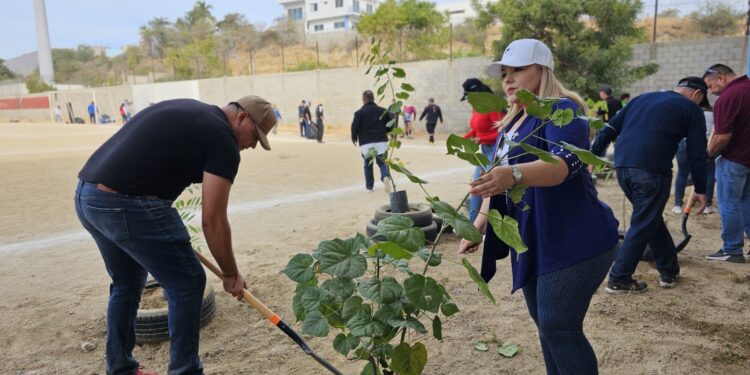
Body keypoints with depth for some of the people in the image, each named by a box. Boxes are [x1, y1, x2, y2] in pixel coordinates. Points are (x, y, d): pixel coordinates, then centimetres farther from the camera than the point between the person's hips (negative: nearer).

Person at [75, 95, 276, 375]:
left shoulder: (185, 110, 22)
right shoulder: (223, 141, -4)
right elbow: (213, 220, -8)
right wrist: (231, 274, 5)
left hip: (85, 195, 10)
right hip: (127, 205, -10)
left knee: (126, 284, 25)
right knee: (187, 284, 5)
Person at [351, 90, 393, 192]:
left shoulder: (359, 113, -5)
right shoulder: (383, 111, 5)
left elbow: (354, 127, -7)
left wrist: (354, 138, 11)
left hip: (366, 143, -2)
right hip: (381, 142, 2)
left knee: (368, 165, 13)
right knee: (382, 162, 11)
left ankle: (369, 186, 18)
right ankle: (385, 176, -18)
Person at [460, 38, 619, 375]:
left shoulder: (562, 111, -14)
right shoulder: (513, 122, 12)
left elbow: (564, 163, -33)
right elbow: (499, 181, 19)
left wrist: (514, 174, -51)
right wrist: (479, 224, 11)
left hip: (575, 242, -8)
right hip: (533, 242, 9)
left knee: (559, 329, -6)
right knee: (545, 326, 16)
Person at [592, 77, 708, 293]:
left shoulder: (643, 98, 25)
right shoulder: (692, 110, 10)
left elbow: (610, 129, 18)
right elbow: (697, 154, 6)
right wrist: (700, 189, 12)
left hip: (623, 166, 6)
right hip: (651, 170, -6)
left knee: (652, 220, 21)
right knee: (643, 226, 4)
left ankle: (669, 272, 30)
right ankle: (619, 280, 8)